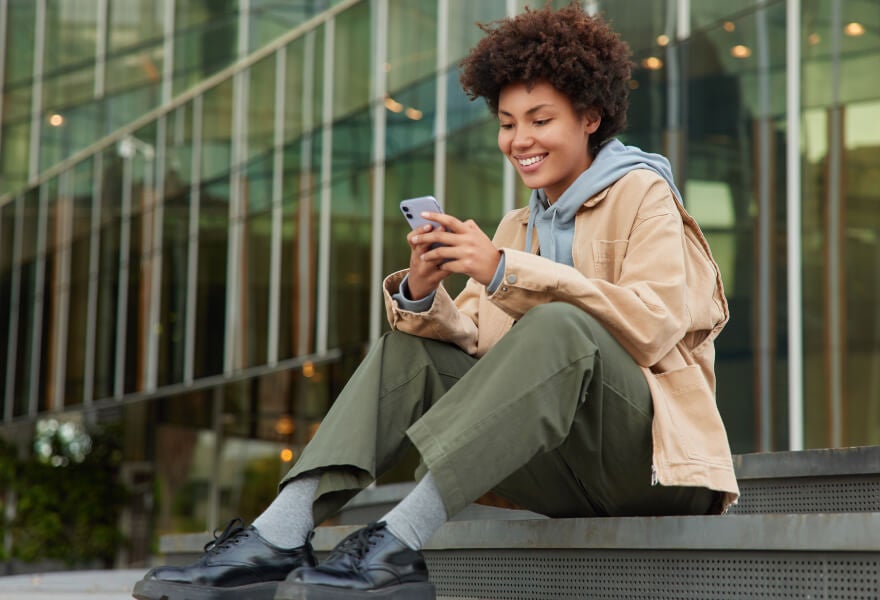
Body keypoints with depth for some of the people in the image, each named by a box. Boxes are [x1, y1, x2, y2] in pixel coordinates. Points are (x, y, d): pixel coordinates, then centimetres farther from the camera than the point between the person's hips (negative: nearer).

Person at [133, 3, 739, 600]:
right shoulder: (519, 227, 19)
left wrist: (505, 271, -26)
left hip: (650, 458, -6)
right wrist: (423, 295, -17)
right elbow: (473, 344, 6)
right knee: (410, 349, -5)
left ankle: (401, 542, -39)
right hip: (567, 474, 6)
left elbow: (653, 326, -19)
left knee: (557, 326, -32)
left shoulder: (643, 195, -1)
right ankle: (278, 537, -23)